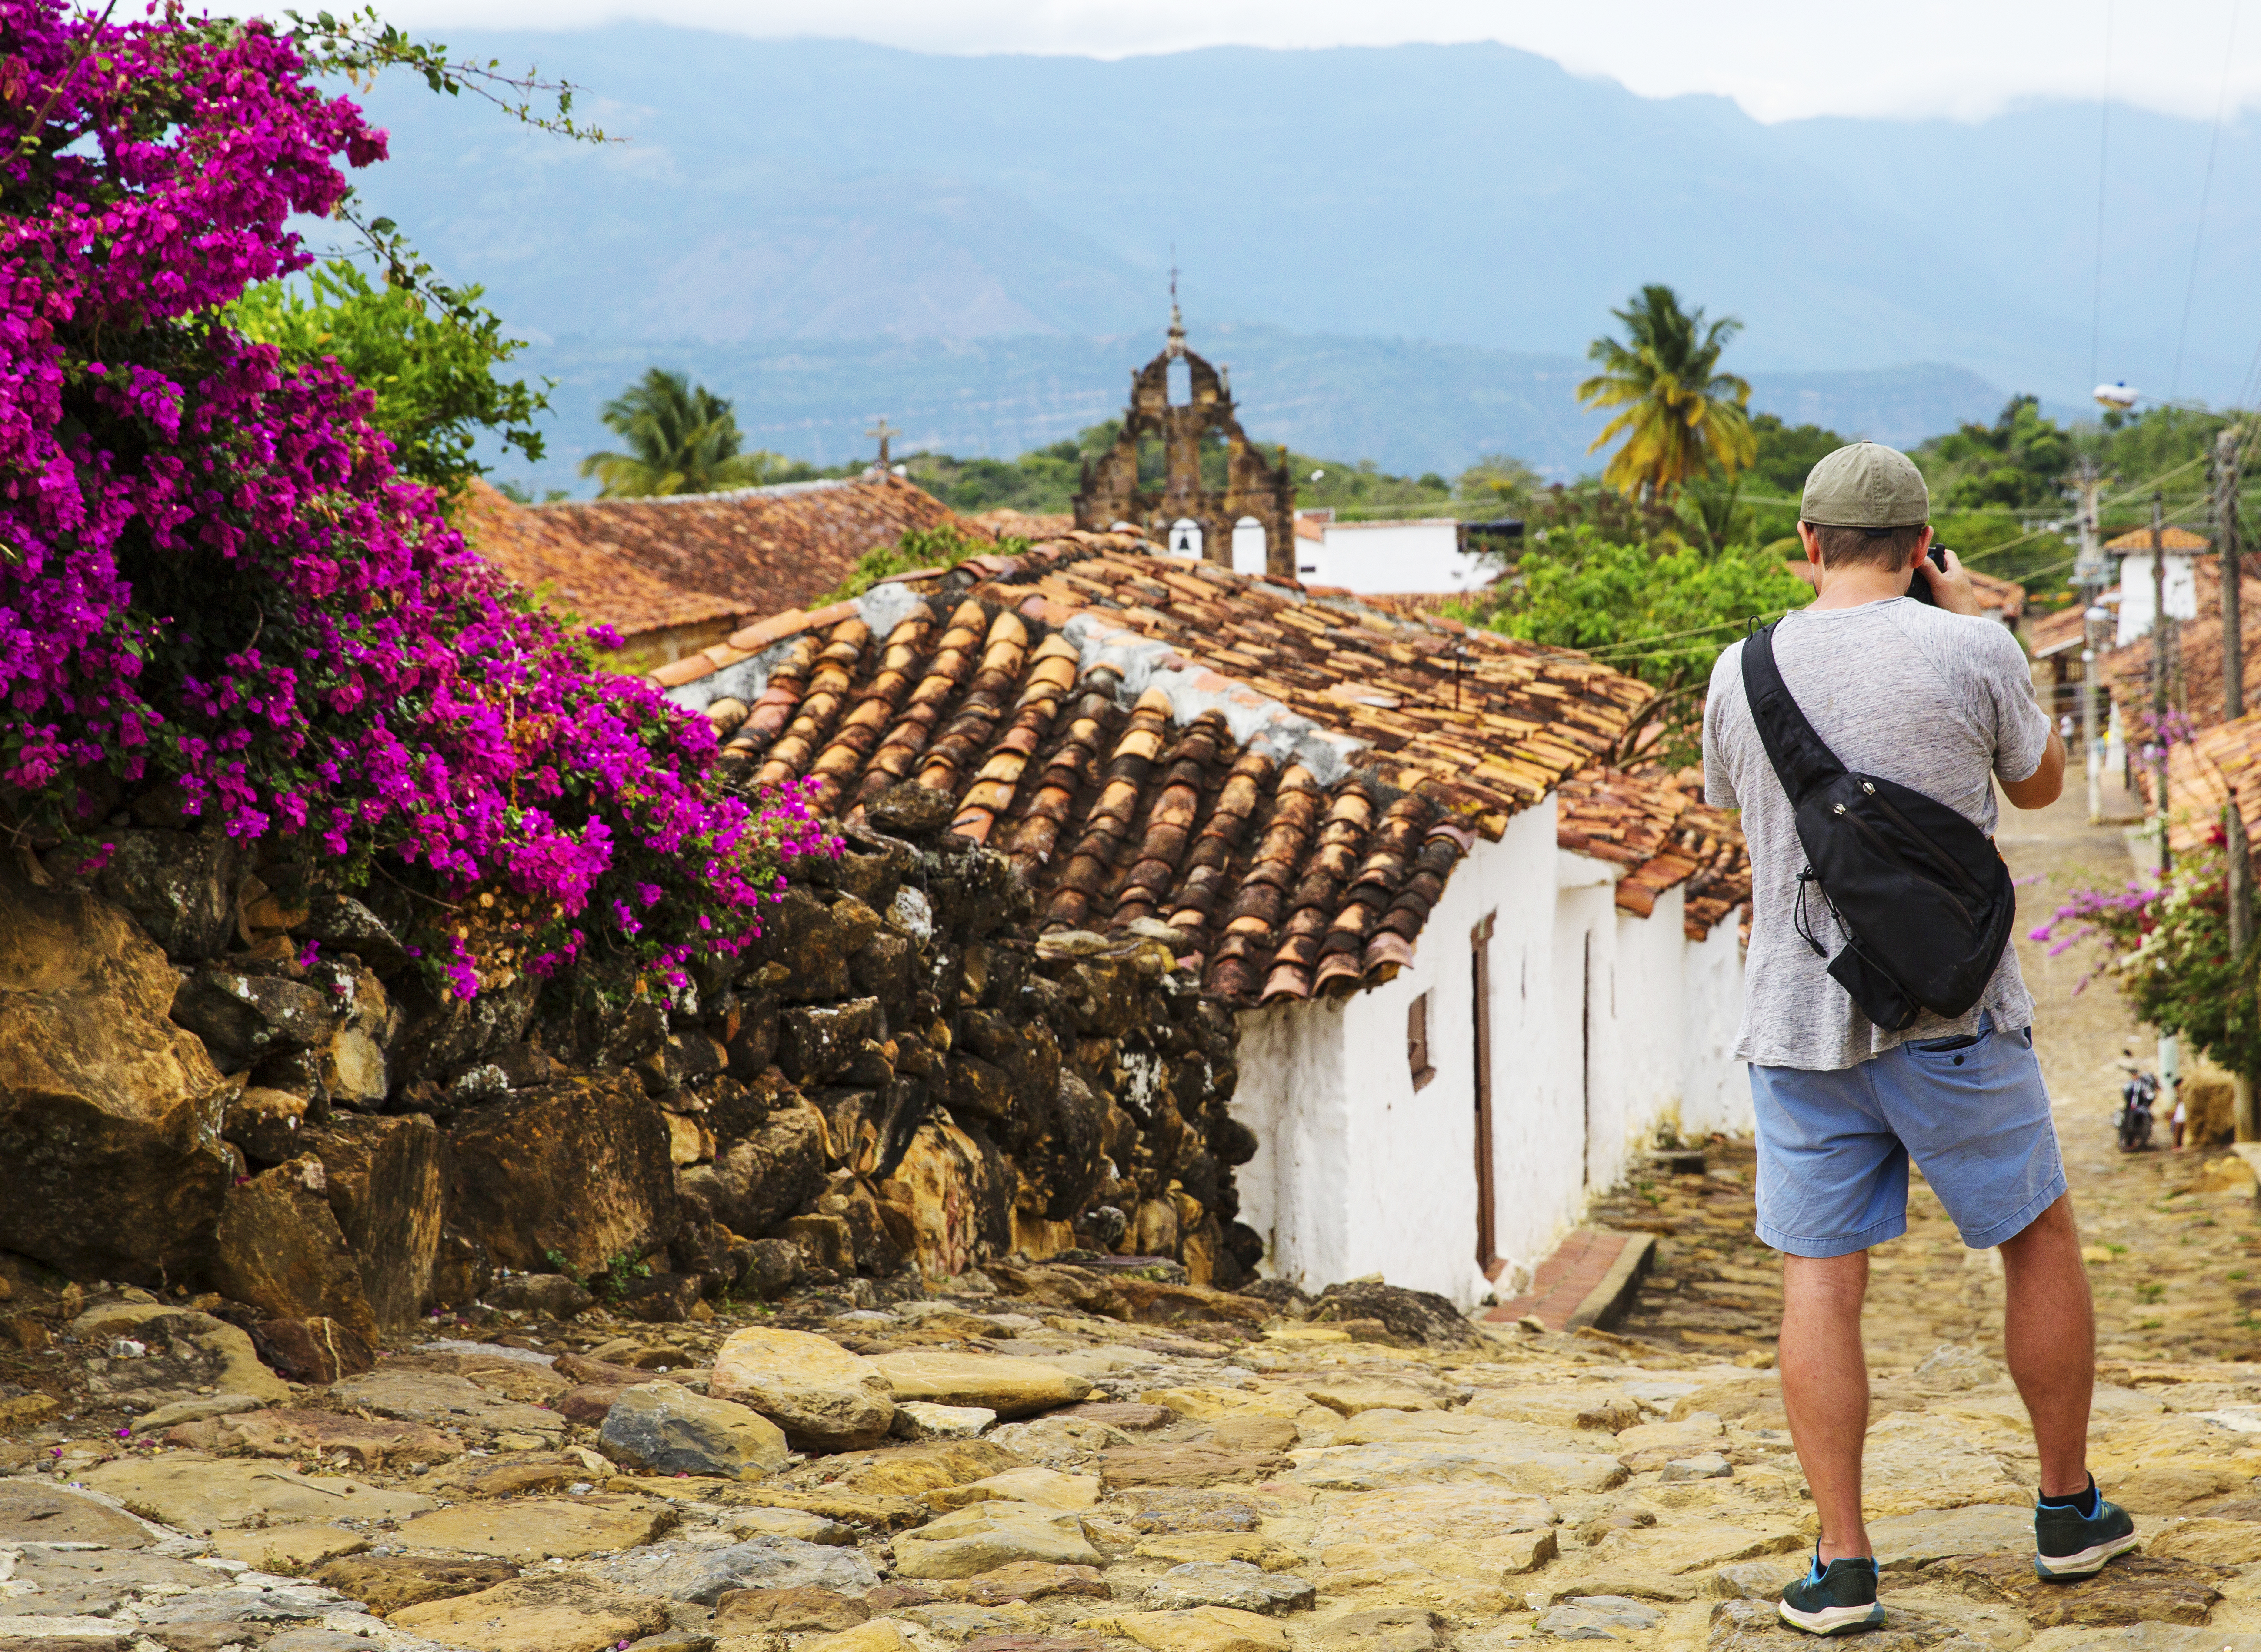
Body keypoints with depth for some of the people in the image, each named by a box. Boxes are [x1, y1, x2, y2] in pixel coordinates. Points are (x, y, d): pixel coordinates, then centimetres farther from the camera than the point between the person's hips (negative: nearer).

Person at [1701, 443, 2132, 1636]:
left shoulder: (1744, 674, 0)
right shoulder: (1970, 654, -9)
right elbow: (2039, 785, 9)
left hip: (1798, 1025, 2)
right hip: (1950, 1015, -2)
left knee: (1821, 1283, 4)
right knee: (2041, 1240, 16)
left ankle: (1842, 1565, 1)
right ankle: (2069, 1512, 26)